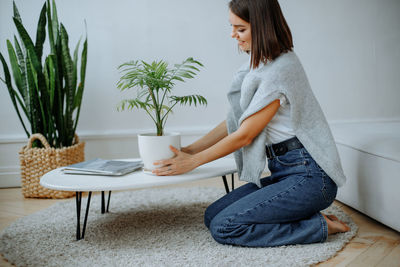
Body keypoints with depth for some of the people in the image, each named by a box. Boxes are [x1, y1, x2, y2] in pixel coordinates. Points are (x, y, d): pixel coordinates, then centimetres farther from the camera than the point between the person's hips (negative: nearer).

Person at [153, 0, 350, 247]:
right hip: (284, 172, 9)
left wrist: (192, 161, -6)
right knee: (213, 215, 1)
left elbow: (244, 135, -14)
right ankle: (306, 217, 5)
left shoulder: (281, 69, -18)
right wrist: (188, 150, 11)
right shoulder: (260, 65, 12)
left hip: (308, 176, -9)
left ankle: (321, 226, -5)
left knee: (224, 227, -15)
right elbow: (235, 121, 15)